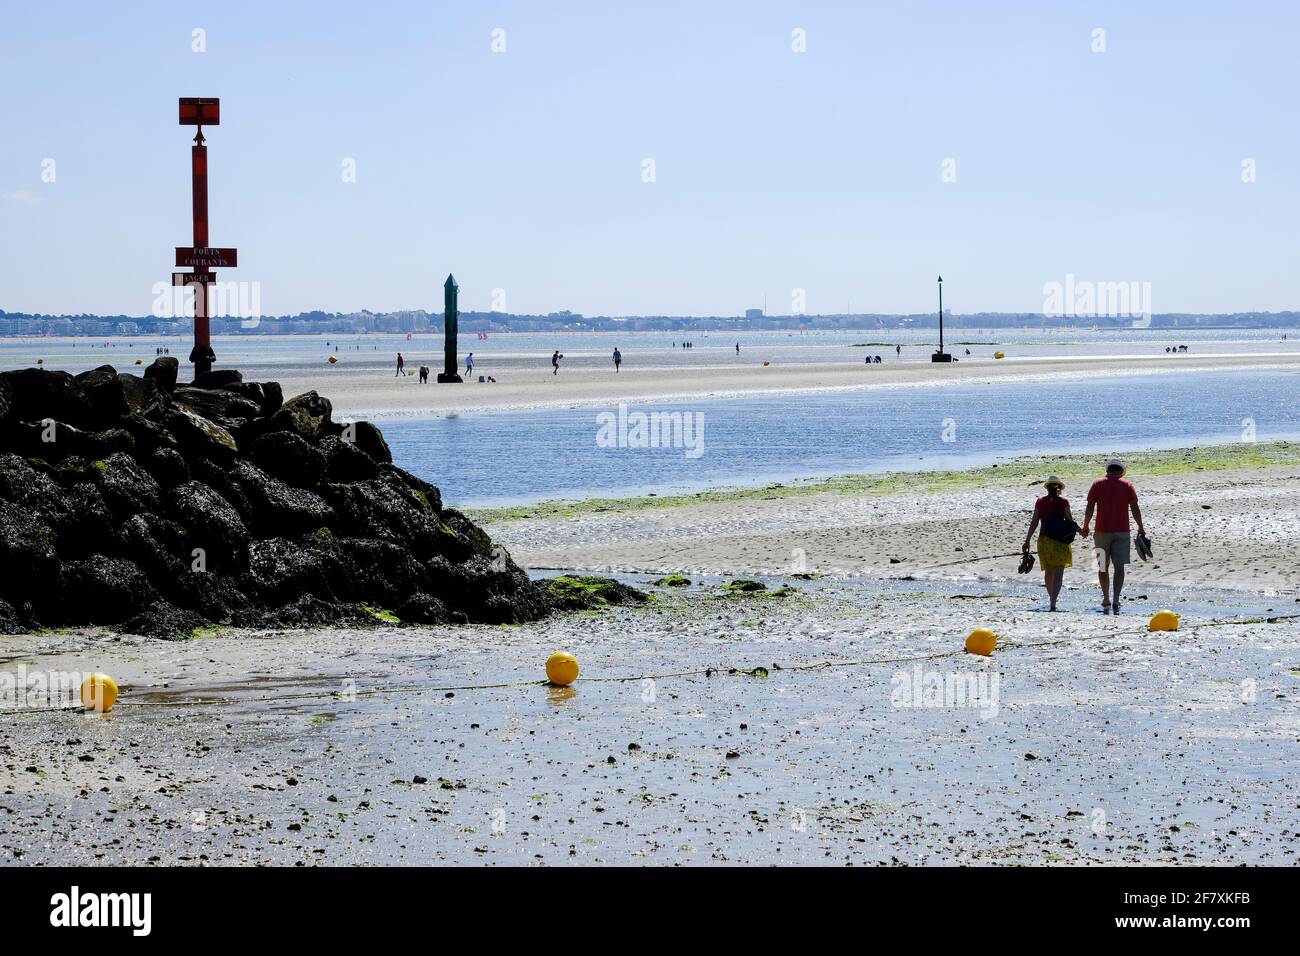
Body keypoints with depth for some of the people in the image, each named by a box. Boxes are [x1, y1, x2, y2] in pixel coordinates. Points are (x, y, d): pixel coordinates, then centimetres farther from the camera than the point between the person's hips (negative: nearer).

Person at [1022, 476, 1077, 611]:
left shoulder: (1040, 503, 1)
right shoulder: (1063, 503, -6)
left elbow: (1034, 523, 0)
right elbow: (1070, 521, -5)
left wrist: (1027, 541, 4)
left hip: (1044, 540, 3)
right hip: (1060, 541, -3)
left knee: (1048, 572, 19)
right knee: (1058, 573, -3)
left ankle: (1052, 599, 33)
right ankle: (1053, 603, -17)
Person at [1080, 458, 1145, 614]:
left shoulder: (1097, 484, 4)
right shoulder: (1127, 485, 4)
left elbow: (1089, 509, 1)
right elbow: (1134, 508, -1)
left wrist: (1085, 527, 12)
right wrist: (1140, 528, 7)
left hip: (1102, 531, 0)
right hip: (1122, 531, 0)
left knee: (1103, 567, 11)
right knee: (1119, 566, 0)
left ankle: (1106, 601, 17)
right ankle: (1115, 600, -14)